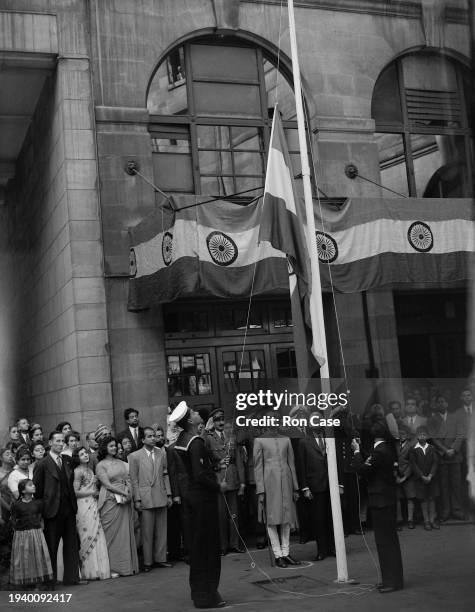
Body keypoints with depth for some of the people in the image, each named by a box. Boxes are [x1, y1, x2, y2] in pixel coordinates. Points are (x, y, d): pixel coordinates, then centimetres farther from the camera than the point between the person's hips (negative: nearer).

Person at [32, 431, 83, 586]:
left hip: (69, 509, 6)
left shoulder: (67, 460, 9)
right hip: (52, 510, -5)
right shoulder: (43, 464, -8)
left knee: (71, 544, 8)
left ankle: (71, 577, 16)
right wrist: (41, 507, -5)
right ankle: (51, 579, 15)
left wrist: (73, 503, 12)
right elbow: (37, 489, -5)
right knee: (51, 546, 5)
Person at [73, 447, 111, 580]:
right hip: (84, 506, -8)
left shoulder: (90, 469, 16)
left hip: (93, 506, 8)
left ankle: (99, 569, 8)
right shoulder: (78, 471, -8)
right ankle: (90, 572, 1)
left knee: (97, 537, 5)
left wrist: (96, 492, 5)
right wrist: (92, 492, -7)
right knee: (89, 536, -5)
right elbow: (76, 492, -12)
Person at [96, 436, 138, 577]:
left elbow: (128, 479, 11)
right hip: (110, 500, -5)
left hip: (125, 501, 5)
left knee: (127, 532, 4)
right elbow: (107, 484, -8)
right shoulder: (100, 465, -1)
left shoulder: (121, 463, 15)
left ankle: (128, 565, 10)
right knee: (112, 534, -3)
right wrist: (124, 493, -13)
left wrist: (127, 491, -9)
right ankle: (113, 567, 3)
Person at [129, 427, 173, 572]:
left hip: (161, 497, 4)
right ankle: (147, 562, 10)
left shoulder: (162, 453, 10)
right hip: (145, 498, -4)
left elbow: (165, 475, 12)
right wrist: (137, 499, -7)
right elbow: (134, 480, -2)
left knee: (161, 530, 7)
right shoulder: (134, 456, -1)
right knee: (147, 532, 1)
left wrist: (169, 494, 7)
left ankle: (160, 559, 17)